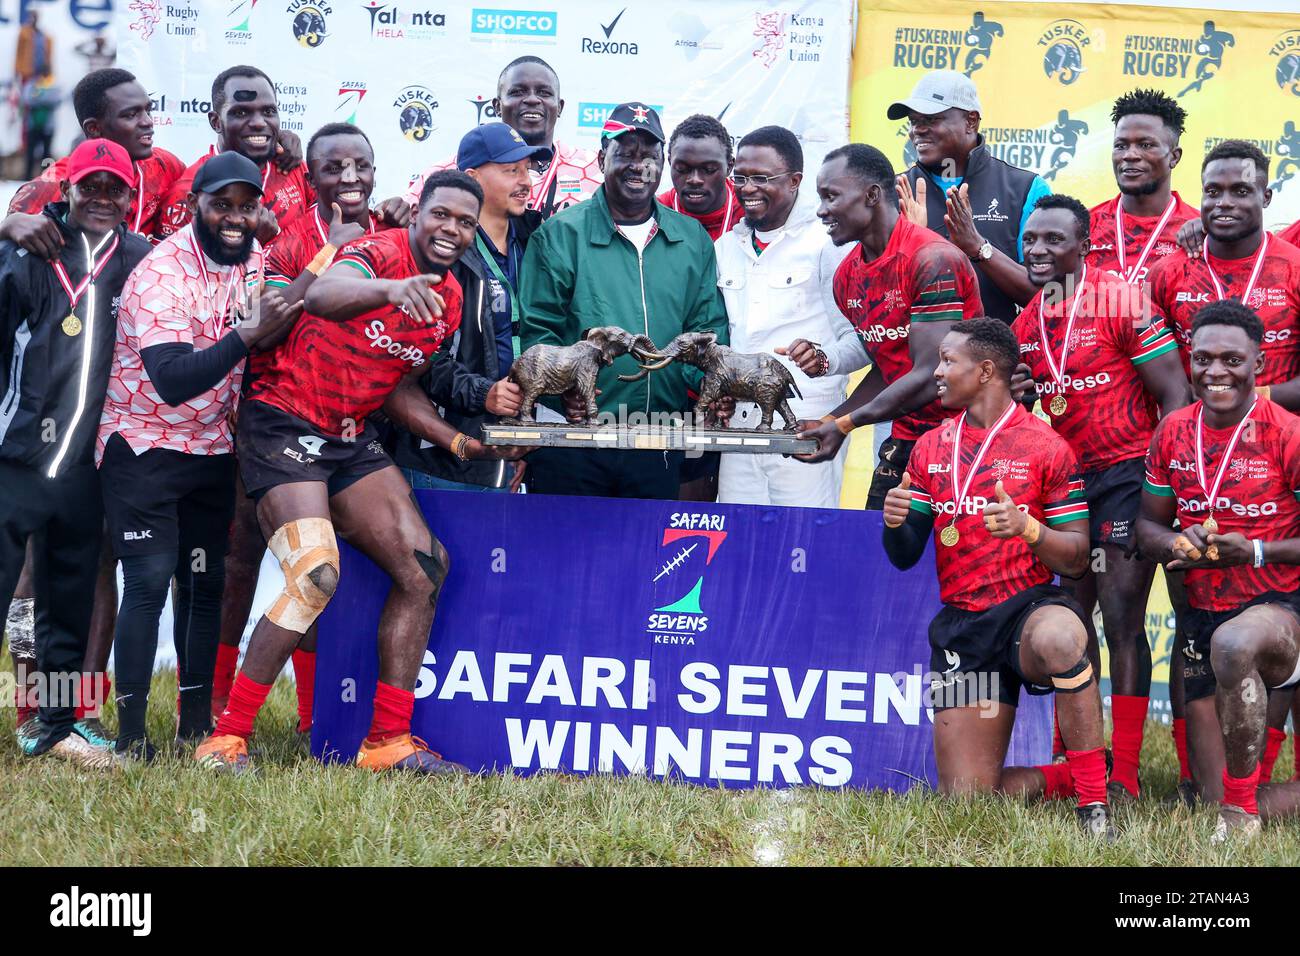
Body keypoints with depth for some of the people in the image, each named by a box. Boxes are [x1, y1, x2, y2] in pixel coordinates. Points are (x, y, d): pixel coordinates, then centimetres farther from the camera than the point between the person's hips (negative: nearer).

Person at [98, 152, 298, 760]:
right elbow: (173, 380, -30)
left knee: (207, 583, 5)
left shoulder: (257, 258, 1)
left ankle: (196, 723, 12)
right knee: (149, 581, -12)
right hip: (143, 446, -6)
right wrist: (247, 337, -39)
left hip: (213, 449, 6)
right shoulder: (161, 274, -21)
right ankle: (131, 731, -7)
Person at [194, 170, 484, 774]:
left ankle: (388, 742, 8)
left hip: (352, 436, 9)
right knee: (317, 576, -23)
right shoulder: (379, 252, -16)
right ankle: (225, 738, -15)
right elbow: (321, 296, -40)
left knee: (424, 565, 0)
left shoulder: (450, 301, 9)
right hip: (285, 423, -9)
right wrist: (392, 290, -60)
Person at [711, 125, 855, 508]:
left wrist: (825, 358, -26)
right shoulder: (726, 247, 17)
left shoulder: (828, 242, -3)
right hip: (739, 425, 6)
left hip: (807, 425, -6)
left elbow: (859, 337, -7)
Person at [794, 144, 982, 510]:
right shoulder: (848, 277, 8)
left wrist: (845, 424, -17)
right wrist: (829, 422, 1)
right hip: (905, 441, 8)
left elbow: (930, 378, -20)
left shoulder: (934, 260, -17)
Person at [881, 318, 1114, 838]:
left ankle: (1095, 798, -29)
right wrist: (895, 522, -12)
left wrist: (1026, 528, -25)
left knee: (1058, 637, -43)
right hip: (961, 626, 4)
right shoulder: (931, 448, 11)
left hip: (1030, 607, -4)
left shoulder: (1046, 447, -3)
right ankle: (1072, 780, 21)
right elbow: (905, 556, 11)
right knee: (965, 797, -6)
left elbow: (1076, 556, -5)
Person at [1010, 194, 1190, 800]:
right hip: (1065, 479, 6)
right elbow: (1022, 409, 21)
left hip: (1125, 474, -6)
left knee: (1122, 623, -8)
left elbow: (1175, 396, -11)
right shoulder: (1026, 324, 9)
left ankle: (1124, 778, -6)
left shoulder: (1123, 302, -10)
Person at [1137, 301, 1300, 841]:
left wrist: (1255, 551, -23)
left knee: (1234, 643, -43)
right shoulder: (1173, 433, 4)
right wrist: (1179, 544, -9)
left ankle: (1243, 806, -28)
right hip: (1204, 614, 5)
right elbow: (1148, 524, 13)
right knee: (1217, 806, 0)